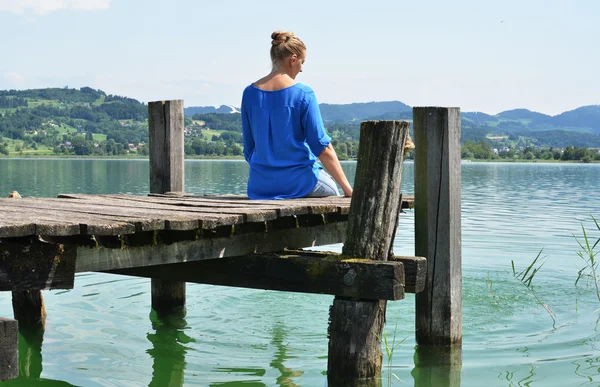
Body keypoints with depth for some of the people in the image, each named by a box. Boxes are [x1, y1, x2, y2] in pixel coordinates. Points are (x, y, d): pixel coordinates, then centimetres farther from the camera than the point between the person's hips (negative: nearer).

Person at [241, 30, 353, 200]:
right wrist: (348, 189, -8)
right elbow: (322, 147, -13)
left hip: (259, 186, 5)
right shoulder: (303, 94, -12)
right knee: (330, 190, 29)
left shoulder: (249, 93, 1)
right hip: (297, 182, -5)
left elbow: (249, 147, 7)